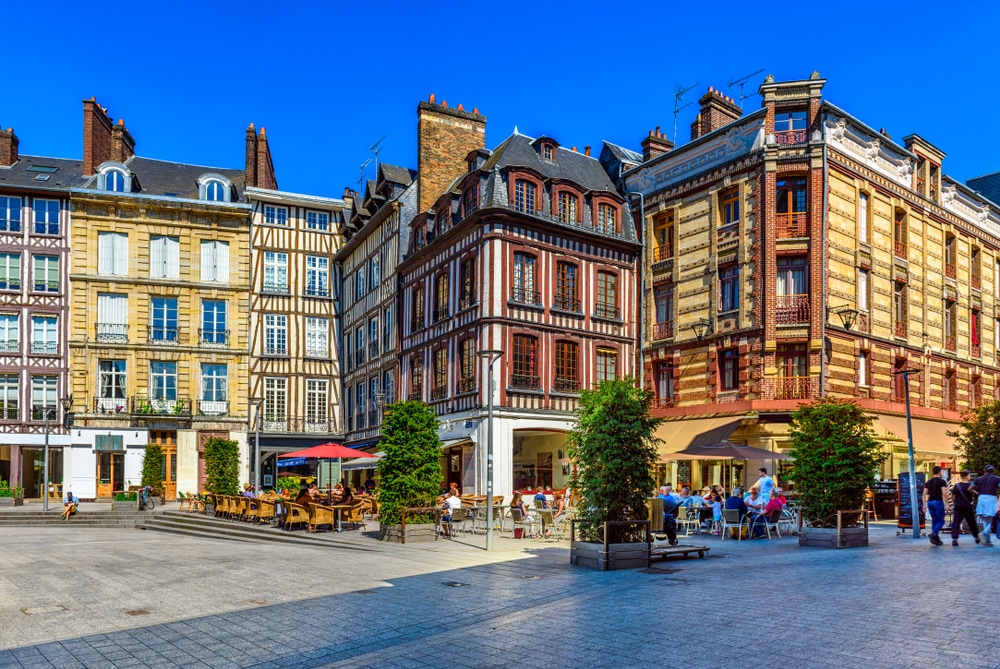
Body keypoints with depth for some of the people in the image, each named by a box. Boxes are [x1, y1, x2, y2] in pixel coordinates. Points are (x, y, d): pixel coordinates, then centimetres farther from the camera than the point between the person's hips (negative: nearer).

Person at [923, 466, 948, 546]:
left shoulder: (928, 482, 14)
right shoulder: (942, 481, -4)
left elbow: (924, 494, 10)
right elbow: (944, 493, -13)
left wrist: (924, 505, 13)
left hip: (930, 502, 6)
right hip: (938, 501, -6)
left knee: (934, 520, 12)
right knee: (941, 521, 1)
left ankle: (936, 539, 11)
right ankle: (933, 534, -20)